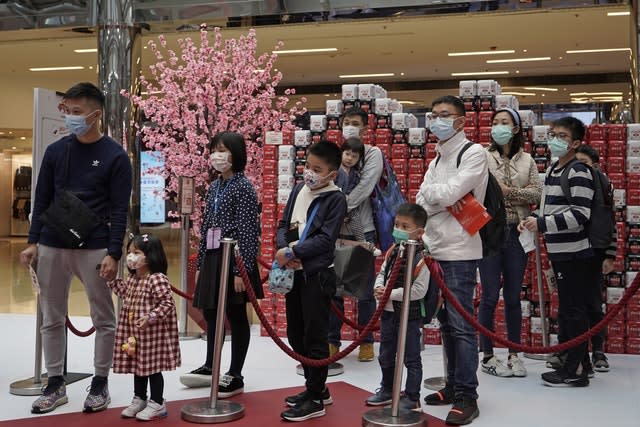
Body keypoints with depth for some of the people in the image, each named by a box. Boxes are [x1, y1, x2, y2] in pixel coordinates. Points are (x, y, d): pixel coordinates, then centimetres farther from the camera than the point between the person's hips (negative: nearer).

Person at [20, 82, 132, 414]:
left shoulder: (115, 156, -4)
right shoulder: (55, 151, 7)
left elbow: (119, 210, -7)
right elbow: (42, 199, 11)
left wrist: (113, 254, -13)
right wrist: (33, 242, 5)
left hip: (94, 249, -4)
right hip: (51, 247, 4)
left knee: (103, 319, 4)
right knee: (52, 319, 9)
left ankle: (100, 384, 19)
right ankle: (55, 384, 22)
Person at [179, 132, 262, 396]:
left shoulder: (243, 186, -10)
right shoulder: (214, 187, 12)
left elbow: (247, 231, -15)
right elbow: (206, 227, 15)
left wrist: (242, 270, -18)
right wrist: (200, 264, 14)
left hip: (233, 258, -8)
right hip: (212, 258, 8)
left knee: (236, 316, 3)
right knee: (210, 313, 16)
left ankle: (235, 377, 13)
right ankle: (210, 367, 32)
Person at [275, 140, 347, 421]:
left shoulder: (336, 199, -11)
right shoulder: (298, 190, 9)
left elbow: (325, 239, -18)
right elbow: (283, 225, 9)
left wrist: (292, 253, -19)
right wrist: (284, 250, -10)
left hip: (317, 275, -7)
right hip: (294, 273, 8)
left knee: (315, 337, -1)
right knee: (296, 335, 15)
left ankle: (315, 399, 12)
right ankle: (316, 388, 31)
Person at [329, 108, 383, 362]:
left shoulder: (373, 153, 2)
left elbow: (364, 186, -11)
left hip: (362, 229, -2)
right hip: (335, 228, 3)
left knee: (365, 289, 4)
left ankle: (366, 342, 15)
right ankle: (332, 340, 17)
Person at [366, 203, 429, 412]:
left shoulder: (421, 258, -20)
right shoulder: (392, 251, 3)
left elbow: (419, 290, -23)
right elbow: (382, 273, 13)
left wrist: (391, 294, -23)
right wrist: (378, 288, -8)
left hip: (410, 315, -8)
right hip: (388, 312, 8)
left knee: (411, 358, 7)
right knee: (386, 356, 22)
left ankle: (412, 397, 20)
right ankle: (387, 390, 40)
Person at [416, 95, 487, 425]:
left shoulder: (474, 153, -6)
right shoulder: (437, 160, 18)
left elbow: (448, 193, -18)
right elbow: (421, 203, 8)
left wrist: (431, 192, 1)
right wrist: (444, 198, -10)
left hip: (459, 252, -8)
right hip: (435, 250, 8)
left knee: (461, 325, -7)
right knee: (445, 322, 13)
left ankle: (467, 397, -1)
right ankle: (454, 385, 24)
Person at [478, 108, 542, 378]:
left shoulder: (526, 160, 9)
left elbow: (537, 194, 0)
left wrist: (509, 191, -10)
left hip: (516, 233, 3)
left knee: (513, 296, 10)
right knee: (490, 296, 1)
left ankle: (514, 355, 20)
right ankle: (487, 356, 12)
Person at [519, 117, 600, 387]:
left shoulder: (579, 172, -12)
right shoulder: (553, 170, 15)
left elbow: (580, 215, -20)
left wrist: (541, 224, -21)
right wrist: (533, 222, 8)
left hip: (576, 253, -9)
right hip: (560, 252, 9)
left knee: (573, 310, -4)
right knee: (569, 309, 14)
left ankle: (576, 370, 3)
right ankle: (579, 363, 25)